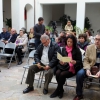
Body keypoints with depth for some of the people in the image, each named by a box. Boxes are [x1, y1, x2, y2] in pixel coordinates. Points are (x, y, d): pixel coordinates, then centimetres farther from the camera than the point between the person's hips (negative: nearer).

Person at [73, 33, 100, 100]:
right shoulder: (89, 47, 2)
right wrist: (87, 69, -17)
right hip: (91, 67, 2)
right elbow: (86, 60, 2)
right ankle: (79, 95, -5)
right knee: (80, 74, -24)